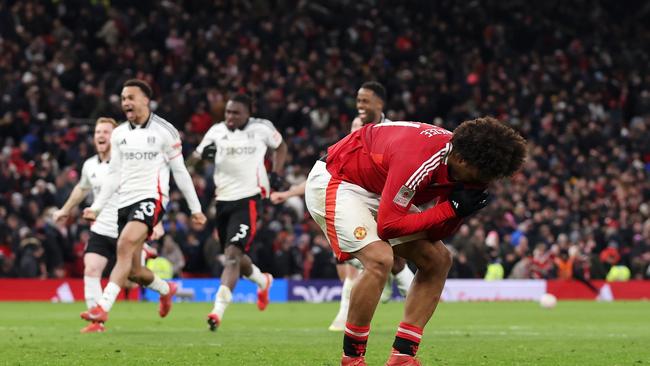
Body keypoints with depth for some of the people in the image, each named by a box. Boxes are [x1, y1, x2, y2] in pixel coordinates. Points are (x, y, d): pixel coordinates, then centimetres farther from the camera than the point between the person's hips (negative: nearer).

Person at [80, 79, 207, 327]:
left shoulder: (165, 131, -1)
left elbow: (180, 172, 4)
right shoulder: (119, 134, 13)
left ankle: (103, 307, -35)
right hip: (125, 202, 6)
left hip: (150, 198, -6)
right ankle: (166, 289, 36)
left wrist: (195, 209, 7)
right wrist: (97, 207, 9)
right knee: (133, 271, 4)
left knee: (125, 245, -29)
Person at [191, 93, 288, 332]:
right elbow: (194, 158, 6)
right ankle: (263, 281, 47)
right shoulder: (217, 131, 6)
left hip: (247, 199, -5)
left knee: (233, 254, -18)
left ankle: (218, 310, -26)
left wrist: (276, 174, 6)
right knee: (234, 257, 16)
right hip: (223, 201, 5)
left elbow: (280, 146, 19)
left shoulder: (261, 129, 0)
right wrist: (203, 154, -17)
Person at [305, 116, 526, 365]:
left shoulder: (459, 162, -9)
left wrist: (461, 209, -22)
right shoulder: (416, 161, -36)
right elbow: (388, 226, -31)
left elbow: (435, 232, -1)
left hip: (377, 192, 9)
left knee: (438, 260, 2)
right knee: (379, 259, -30)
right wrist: (452, 207, -30)